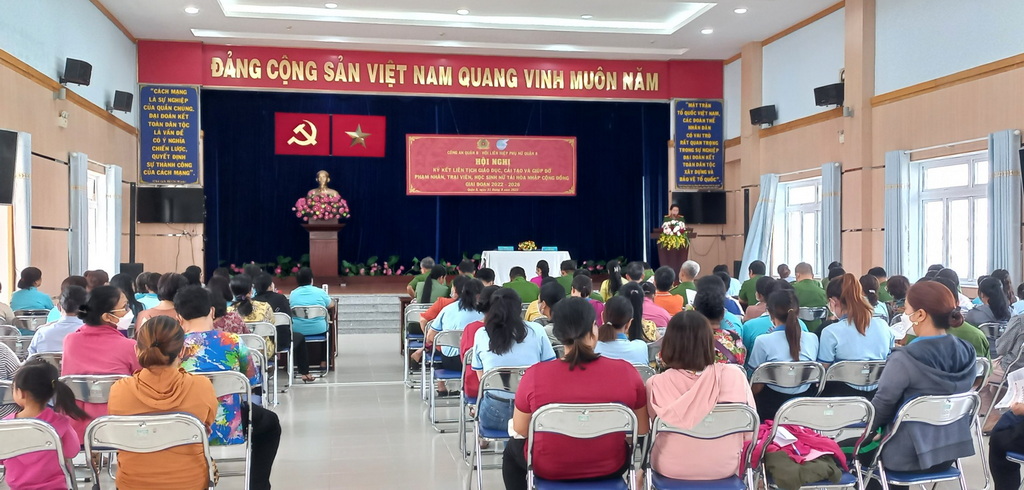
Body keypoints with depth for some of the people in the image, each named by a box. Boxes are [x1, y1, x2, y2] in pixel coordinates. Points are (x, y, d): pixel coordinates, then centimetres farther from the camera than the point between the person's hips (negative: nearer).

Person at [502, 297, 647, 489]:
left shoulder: (535, 375, -20)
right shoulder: (626, 372, -17)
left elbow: (520, 430, -6)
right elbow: (642, 430, -4)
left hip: (548, 469, -1)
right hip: (609, 469, 1)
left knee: (512, 450, 32)